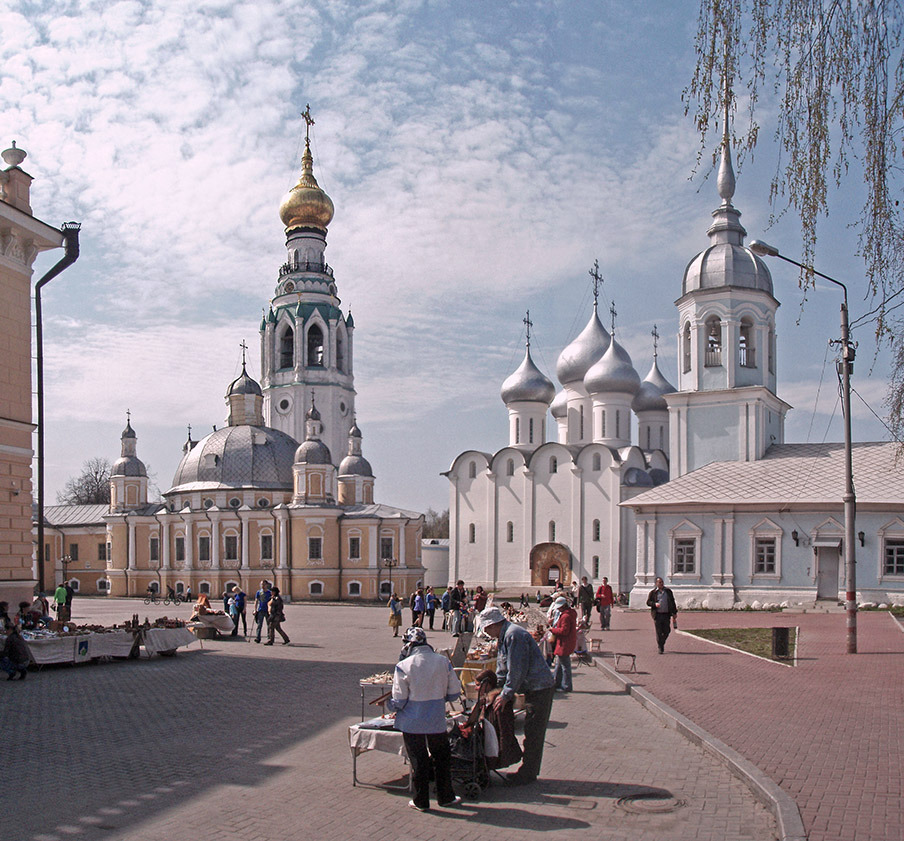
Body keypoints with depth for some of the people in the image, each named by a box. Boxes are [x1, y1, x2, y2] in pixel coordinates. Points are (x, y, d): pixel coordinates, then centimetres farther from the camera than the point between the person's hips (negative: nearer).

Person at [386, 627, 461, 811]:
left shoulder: (404, 666, -15)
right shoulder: (443, 662, -6)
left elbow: (399, 700, -11)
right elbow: (454, 692, 2)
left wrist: (389, 705, 11)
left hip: (412, 722, -2)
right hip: (437, 720, 2)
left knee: (418, 761, 10)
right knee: (442, 758, 18)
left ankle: (421, 801, 21)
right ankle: (445, 797, 28)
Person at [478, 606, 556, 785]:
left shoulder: (513, 635, -20)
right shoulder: (505, 636, 14)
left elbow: (517, 670, -22)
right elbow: (502, 669, 22)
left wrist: (506, 695, -16)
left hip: (539, 689, -10)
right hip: (535, 688, 10)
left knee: (532, 734, -2)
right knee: (532, 732, 15)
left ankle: (527, 774, 5)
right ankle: (529, 771, 23)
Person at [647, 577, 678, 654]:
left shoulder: (668, 591, 11)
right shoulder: (653, 592, 4)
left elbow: (672, 602, 15)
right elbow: (648, 602, 4)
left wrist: (674, 613, 10)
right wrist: (654, 604, -16)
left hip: (666, 615, 2)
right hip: (657, 615, -2)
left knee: (666, 632, 2)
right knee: (659, 632, -3)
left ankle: (662, 643, 28)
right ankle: (660, 648, 5)